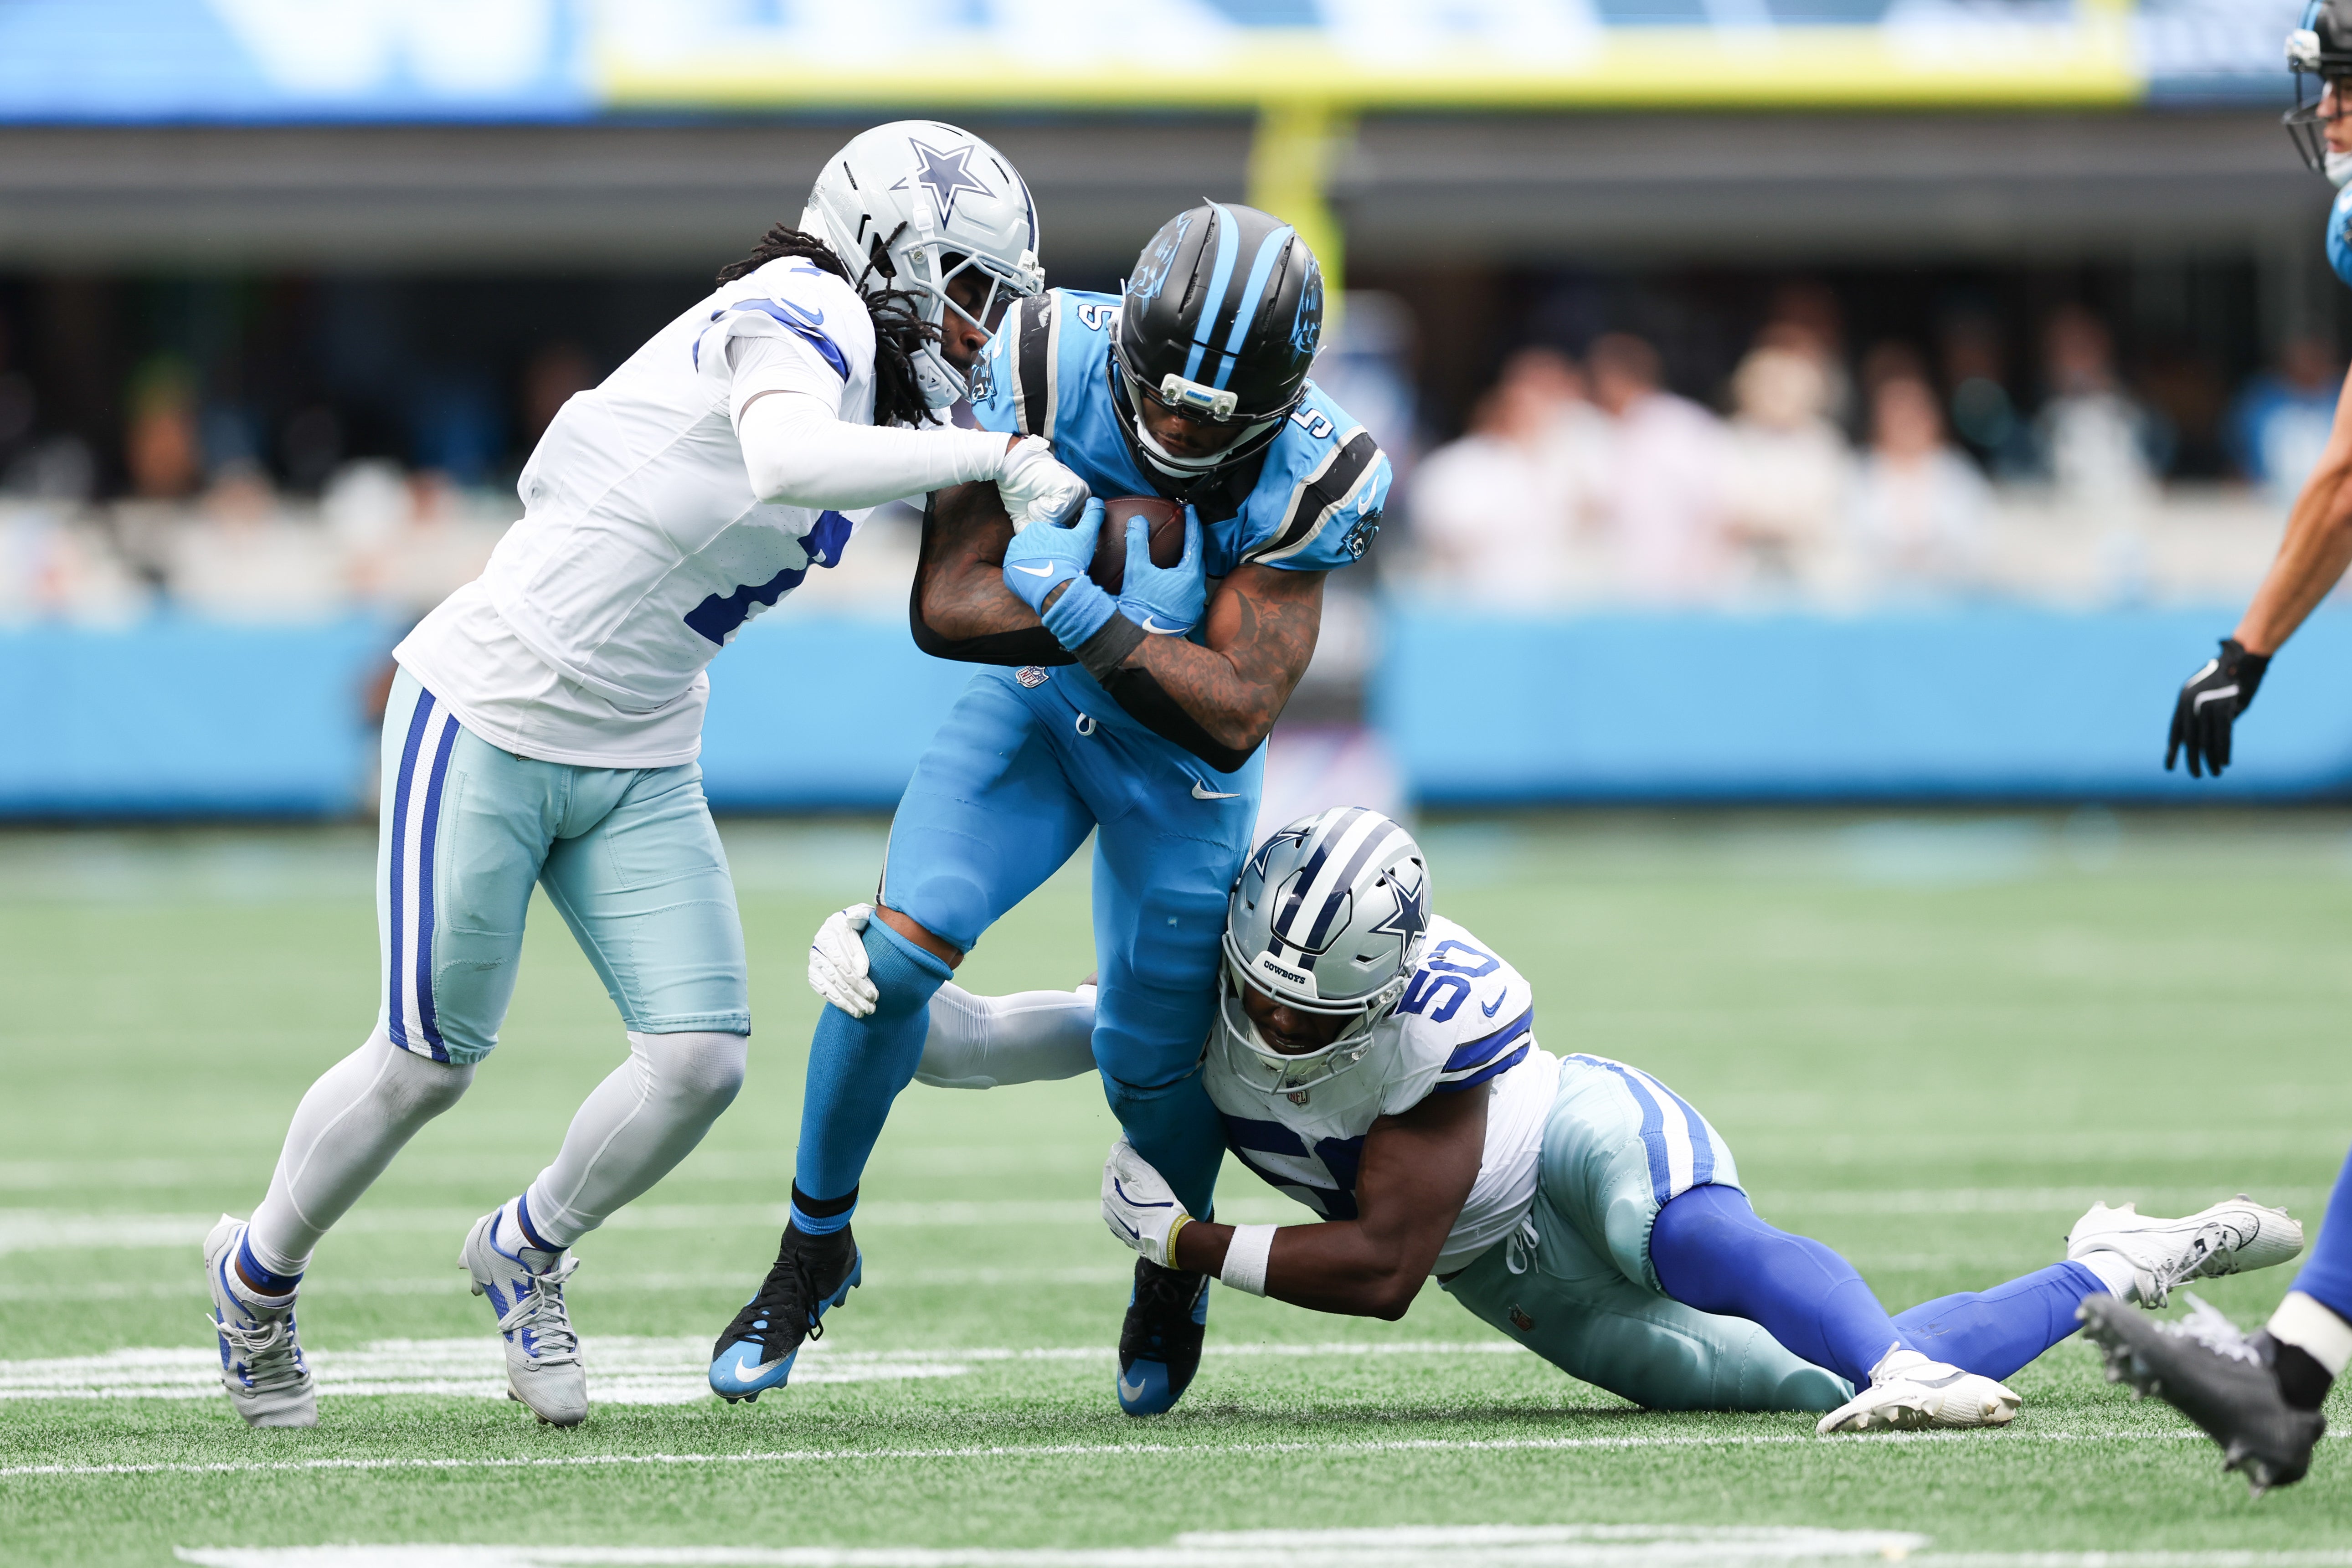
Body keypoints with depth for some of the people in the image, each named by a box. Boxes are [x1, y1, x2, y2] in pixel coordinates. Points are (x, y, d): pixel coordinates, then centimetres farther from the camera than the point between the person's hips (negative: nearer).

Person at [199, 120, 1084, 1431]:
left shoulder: (878, 381, 7)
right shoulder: (801, 317, -20)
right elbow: (783, 461, -40)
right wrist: (990, 457, -39)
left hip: (640, 768, 8)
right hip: (489, 720, -8)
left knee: (701, 1062, -4)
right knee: (432, 1062, 2)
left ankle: (528, 1249, 24)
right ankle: (260, 1271, 28)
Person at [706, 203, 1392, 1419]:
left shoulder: (1309, 480, -28)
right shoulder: (1052, 364, -27)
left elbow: (1235, 717, -30)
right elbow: (942, 608, -26)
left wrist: (1098, 626, -43)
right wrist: (1074, 609, -41)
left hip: (1180, 755, 0)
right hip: (1030, 705, 0)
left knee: (1151, 1067, 3)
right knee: (898, 951, -18)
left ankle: (1177, 1267, 38)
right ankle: (814, 1247, 4)